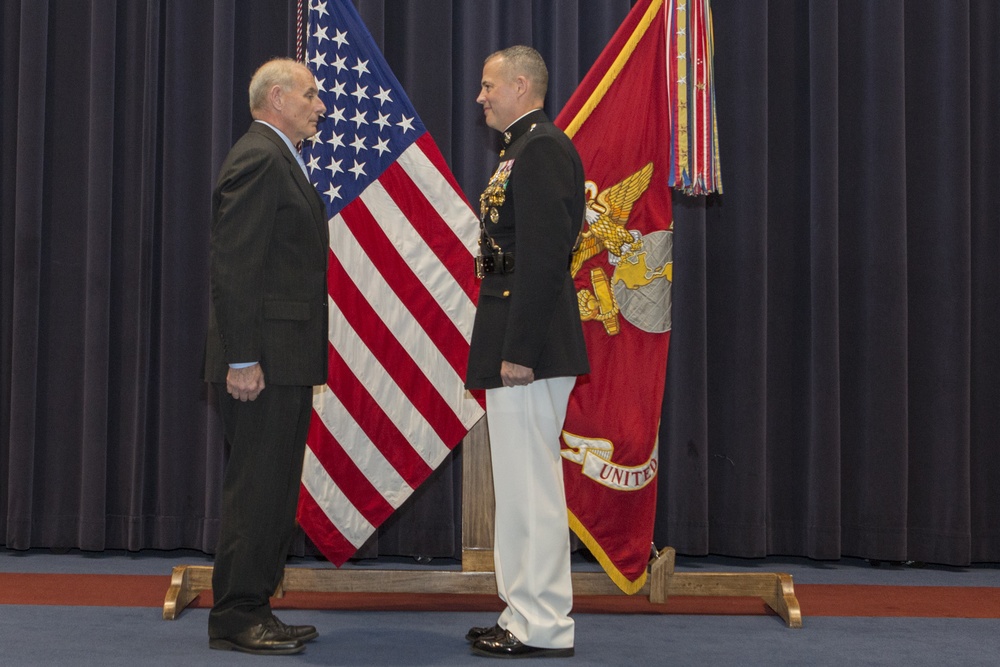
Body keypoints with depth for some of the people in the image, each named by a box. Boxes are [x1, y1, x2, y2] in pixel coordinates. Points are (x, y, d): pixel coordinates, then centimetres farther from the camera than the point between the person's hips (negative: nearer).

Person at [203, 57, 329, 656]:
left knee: (274, 489, 13)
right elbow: (234, 266, -19)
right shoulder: (258, 159, -12)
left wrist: (307, 358, 17)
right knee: (256, 488, -6)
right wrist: (242, 359, -23)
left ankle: (255, 610, 20)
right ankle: (235, 619, 1)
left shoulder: (282, 161, 20)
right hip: (264, 359, -10)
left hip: (288, 360, 11)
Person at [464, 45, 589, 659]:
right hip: (519, 341, 11)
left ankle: (543, 629, 2)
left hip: (530, 342, -11)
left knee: (530, 486, -5)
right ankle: (528, 615, 23)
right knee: (524, 485, 14)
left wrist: (519, 350, -23)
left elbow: (546, 255, -21)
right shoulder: (529, 148, 19)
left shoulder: (542, 148, -13)